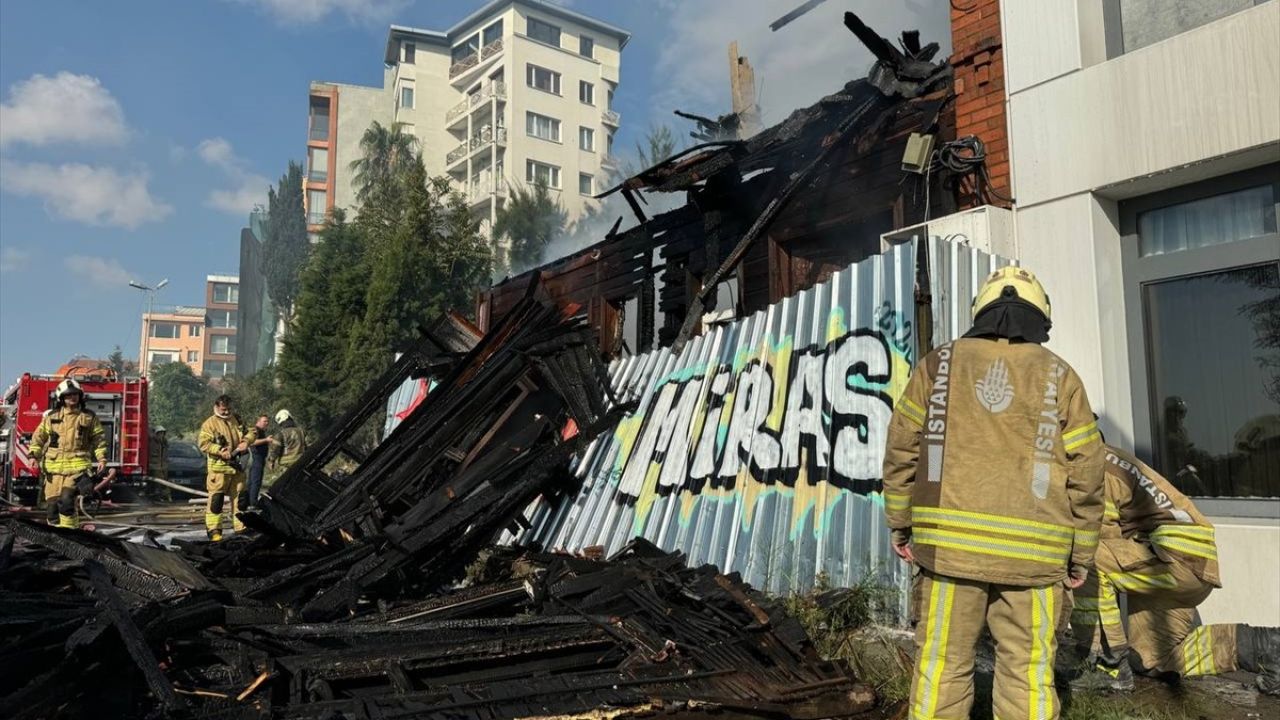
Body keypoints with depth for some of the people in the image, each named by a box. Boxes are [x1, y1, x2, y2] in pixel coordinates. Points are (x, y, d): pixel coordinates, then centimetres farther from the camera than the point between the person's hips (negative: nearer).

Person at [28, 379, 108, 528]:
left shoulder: (89, 417, 7)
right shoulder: (51, 416, 10)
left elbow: (99, 438, 11)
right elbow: (39, 436, 15)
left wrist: (102, 458, 2)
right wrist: (34, 455, 3)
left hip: (77, 466, -2)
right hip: (54, 466, 2)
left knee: (66, 501, -17)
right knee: (53, 503, 3)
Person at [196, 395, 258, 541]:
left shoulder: (237, 420, 12)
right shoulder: (210, 423, -5)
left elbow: (252, 431, 17)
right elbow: (203, 443, -12)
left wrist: (246, 441, -4)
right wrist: (220, 450, -23)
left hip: (237, 466, 6)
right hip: (218, 467, -5)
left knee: (241, 498, 8)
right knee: (216, 500, -4)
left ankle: (241, 528, 16)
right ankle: (214, 530, 3)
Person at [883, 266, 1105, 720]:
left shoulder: (939, 365, 6)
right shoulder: (1059, 376, 5)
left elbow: (902, 451, 4)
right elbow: (1085, 475, 4)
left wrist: (899, 523, 12)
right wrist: (1081, 554, 12)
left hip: (949, 543, 0)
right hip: (1032, 553, 0)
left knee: (942, 665, 7)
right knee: (1028, 673, 8)